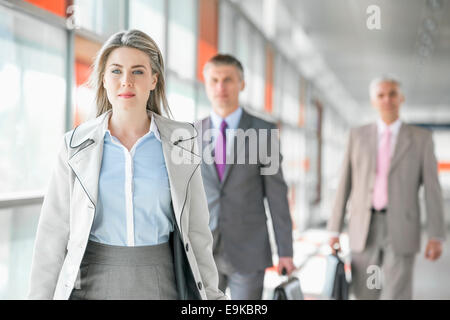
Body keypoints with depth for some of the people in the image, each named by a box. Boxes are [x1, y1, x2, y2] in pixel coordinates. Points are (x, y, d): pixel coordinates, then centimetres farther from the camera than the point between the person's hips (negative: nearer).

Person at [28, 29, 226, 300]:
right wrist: (40, 295, -1)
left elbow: (195, 228, 4)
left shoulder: (179, 141, 0)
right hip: (92, 283, 0)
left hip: (158, 282, 0)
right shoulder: (78, 144, 0)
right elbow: (54, 231, 1)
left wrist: (210, 294, 4)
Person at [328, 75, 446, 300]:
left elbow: (432, 189, 0)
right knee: (366, 297, 6)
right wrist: (334, 230, 4)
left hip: (401, 231, -2)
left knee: (395, 298, -11)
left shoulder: (422, 138, 3)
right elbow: (345, 184, 8)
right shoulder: (358, 135, 8)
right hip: (364, 230, 2)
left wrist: (436, 236, -6)